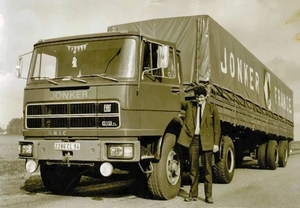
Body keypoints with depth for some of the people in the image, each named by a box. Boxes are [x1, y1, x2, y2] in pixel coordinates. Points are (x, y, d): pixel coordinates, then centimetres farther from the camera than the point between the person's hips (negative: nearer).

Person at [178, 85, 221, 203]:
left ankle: (208, 195, 9)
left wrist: (216, 143, -4)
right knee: (193, 168, 8)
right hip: (193, 140, 2)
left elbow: (217, 127, 2)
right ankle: (193, 194, 16)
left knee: (207, 169, 2)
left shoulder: (212, 109, 2)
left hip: (206, 141, -2)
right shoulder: (189, 106, 9)